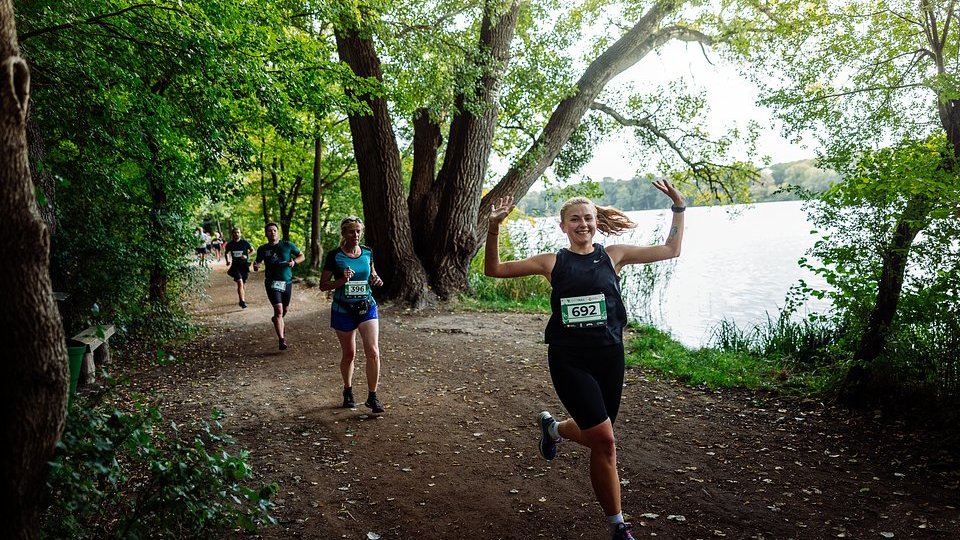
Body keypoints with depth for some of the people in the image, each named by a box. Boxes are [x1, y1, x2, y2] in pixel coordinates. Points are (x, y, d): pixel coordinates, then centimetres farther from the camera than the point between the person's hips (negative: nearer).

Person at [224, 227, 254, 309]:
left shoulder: (245, 242, -2)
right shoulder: (230, 244, 2)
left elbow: (252, 250, 8)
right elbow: (226, 253, 19)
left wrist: (247, 255, -10)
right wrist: (227, 260, 2)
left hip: (244, 265, 1)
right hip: (235, 265, -1)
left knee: (242, 284, 13)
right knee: (240, 283, -18)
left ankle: (243, 299, 33)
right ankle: (243, 302, -22)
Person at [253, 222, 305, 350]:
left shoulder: (287, 245, -1)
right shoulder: (263, 249, 2)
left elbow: (302, 256, 6)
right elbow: (258, 262, 14)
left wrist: (294, 261, -14)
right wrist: (256, 266, -10)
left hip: (287, 282, 2)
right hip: (272, 282, -2)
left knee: (285, 309, 17)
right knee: (278, 309, -16)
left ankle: (277, 320, 53)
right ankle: (282, 340, -15)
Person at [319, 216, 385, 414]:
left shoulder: (367, 252, 2)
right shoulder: (334, 256, -9)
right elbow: (323, 285, -6)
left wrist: (376, 280, -5)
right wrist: (342, 280, -23)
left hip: (367, 307, 2)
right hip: (343, 310, -2)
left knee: (373, 352, -10)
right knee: (349, 354, 11)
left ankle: (372, 396, 3)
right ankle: (348, 392, 33)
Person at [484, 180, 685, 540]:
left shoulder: (613, 256, 4)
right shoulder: (553, 262, 1)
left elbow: (670, 250, 8)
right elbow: (494, 270, 1)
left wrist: (678, 208, 0)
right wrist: (494, 228, -11)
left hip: (609, 358, 3)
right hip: (569, 361, -3)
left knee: (596, 436, 15)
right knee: (604, 441, -9)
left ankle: (552, 427, 50)